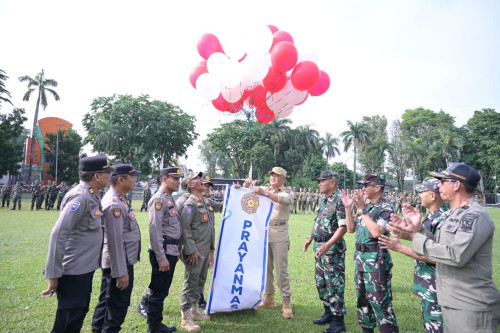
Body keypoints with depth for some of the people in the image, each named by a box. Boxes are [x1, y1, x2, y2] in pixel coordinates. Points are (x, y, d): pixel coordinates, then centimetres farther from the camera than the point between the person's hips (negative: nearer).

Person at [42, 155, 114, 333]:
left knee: (80, 313, 21)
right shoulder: (80, 197, -21)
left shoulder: (92, 195, 6)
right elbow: (58, 235, -24)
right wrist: (53, 274, -21)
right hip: (74, 271, -9)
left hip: (86, 268, 9)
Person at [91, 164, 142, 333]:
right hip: (119, 263, -10)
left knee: (106, 301, 22)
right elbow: (115, 241, -26)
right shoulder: (114, 204, -23)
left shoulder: (117, 200, 9)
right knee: (118, 306, 4)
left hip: (112, 262, 10)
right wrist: (121, 272, -23)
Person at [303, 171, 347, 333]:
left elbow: (343, 227, -22)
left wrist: (328, 244, -27)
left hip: (333, 248, -9)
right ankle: (329, 312, 33)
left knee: (334, 284, 1)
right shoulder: (323, 200, 11)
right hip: (319, 246, 9)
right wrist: (310, 237, 17)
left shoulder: (339, 201, -17)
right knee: (321, 282, 17)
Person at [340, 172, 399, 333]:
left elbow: (377, 232, -27)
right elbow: (351, 228, 12)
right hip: (360, 257, 8)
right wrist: (348, 208, 1)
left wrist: (362, 209, -22)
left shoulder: (386, 208, -13)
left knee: (379, 301, -2)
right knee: (362, 298, 19)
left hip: (376, 259, -8)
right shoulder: (365, 206, 10)